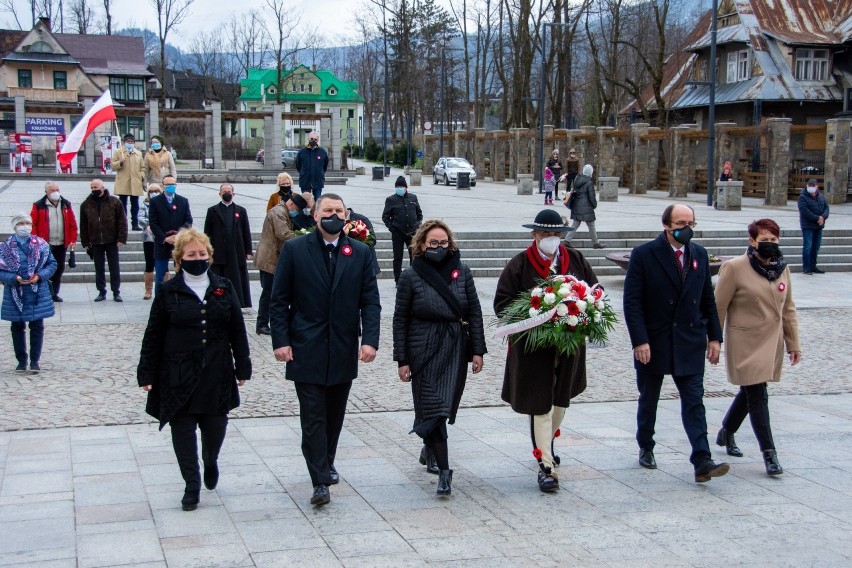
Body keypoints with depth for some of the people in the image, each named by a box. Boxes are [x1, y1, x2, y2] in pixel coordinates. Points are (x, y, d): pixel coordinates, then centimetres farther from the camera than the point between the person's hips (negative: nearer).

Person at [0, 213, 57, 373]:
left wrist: (40, 276, -12)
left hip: (38, 293, 0)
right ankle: (21, 360, 20)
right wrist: (15, 278, -19)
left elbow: (52, 264, 4)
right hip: (15, 294, 0)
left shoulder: (41, 244, 0)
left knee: (37, 326, 3)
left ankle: (35, 360, 14)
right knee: (18, 327, 8)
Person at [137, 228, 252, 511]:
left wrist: (242, 367, 5)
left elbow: (237, 331, 8)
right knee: (183, 429, 2)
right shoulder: (168, 292, 0)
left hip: (216, 374, 1)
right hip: (179, 375, -1)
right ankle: (192, 485, 14)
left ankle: (211, 461, 38)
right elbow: (153, 336, 2)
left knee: (215, 426, 6)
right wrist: (147, 374, -1)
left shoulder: (223, 288, 5)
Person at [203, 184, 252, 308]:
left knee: (237, 283, 3)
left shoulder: (241, 211, 11)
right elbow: (207, 233, 5)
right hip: (218, 255, -1)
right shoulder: (213, 211, 8)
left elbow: (247, 233, 9)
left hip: (237, 255, 1)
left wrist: (248, 252, 2)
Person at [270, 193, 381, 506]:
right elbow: (279, 300, -1)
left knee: (335, 415, 14)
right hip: (306, 350, -3)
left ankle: (326, 463, 34)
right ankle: (320, 481, -3)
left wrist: (370, 339, -10)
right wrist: (280, 340, -9)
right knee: (313, 417, -5)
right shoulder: (294, 249, -2)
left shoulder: (360, 253, 5)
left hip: (344, 351, 3)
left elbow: (370, 301, 2)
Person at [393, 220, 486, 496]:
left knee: (446, 406, 11)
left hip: (456, 349, 3)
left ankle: (429, 449, 36)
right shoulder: (411, 276, -4)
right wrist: (402, 360, -4)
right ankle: (443, 470, -5)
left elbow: (475, 312, 5)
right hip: (424, 351, -3)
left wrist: (477, 350, 0)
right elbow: (400, 320, -1)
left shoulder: (461, 271, 3)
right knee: (433, 407, -6)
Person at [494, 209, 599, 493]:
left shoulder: (576, 260, 3)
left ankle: (546, 444, 45)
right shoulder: (519, 265, -8)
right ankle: (546, 465, 2)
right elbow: (502, 302, -8)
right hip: (534, 346, -4)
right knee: (541, 405, -3)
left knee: (560, 400, 20)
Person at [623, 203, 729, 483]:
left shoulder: (699, 254, 5)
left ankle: (702, 461, -8)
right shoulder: (644, 255, -9)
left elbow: (708, 299, 11)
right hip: (653, 342, -2)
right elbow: (632, 301, -11)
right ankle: (646, 448, 33)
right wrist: (639, 340, -18)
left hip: (690, 342, 2)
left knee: (694, 401, -4)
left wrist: (714, 336, 5)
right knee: (648, 400, 14)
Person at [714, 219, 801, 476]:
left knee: (750, 392, 17)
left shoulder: (782, 268, 6)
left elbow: (788, 308, 13)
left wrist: (793, 343, 12)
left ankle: (726, 433, 38)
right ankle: (769, 453, -2)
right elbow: (718, 308, -7)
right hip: (746, 344, -6)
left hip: (772, 344, 6)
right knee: (757, 396, -7)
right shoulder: (734, 268, -12)